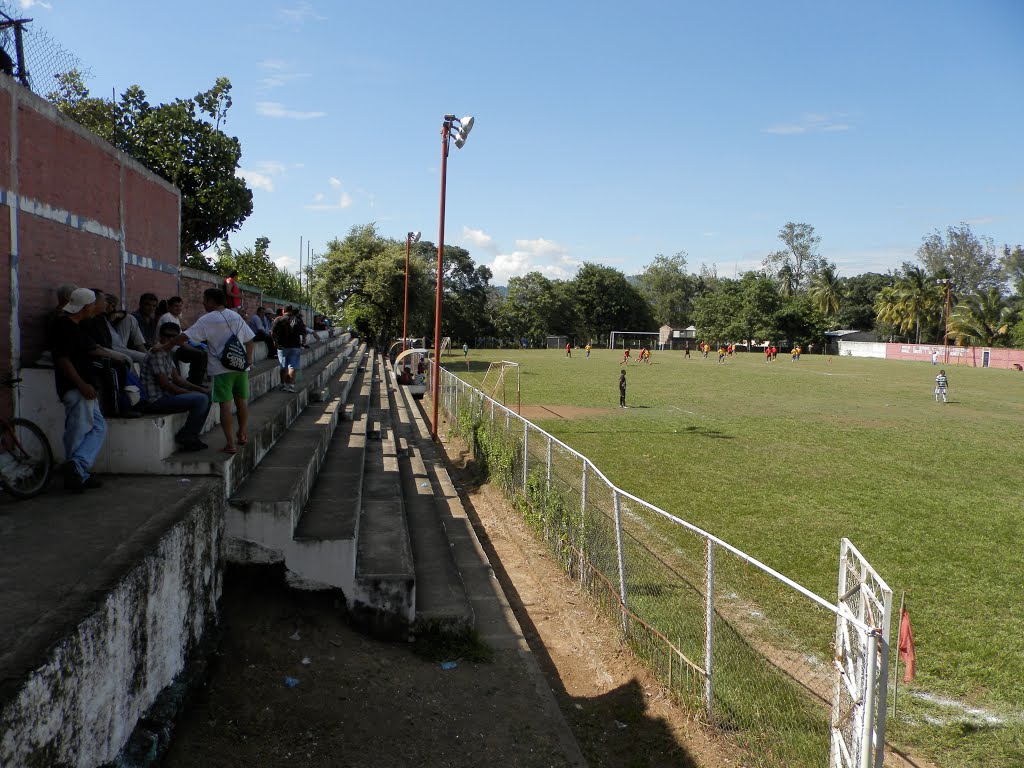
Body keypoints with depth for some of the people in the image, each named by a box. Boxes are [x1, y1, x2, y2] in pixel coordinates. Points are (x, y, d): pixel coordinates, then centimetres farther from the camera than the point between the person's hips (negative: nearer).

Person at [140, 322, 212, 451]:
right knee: (200, 399, -24)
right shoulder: (157, 353, -16)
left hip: (166, 395, 11)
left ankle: (191, 436, 11)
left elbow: (177, 379, 16)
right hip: (156, 401, -11)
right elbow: (165, 384, -20)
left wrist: (200, 389, 5)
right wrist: (190, 393, -13)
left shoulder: (167, 353, 15)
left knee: (207, 395, 13)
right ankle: (184, 437, -7)